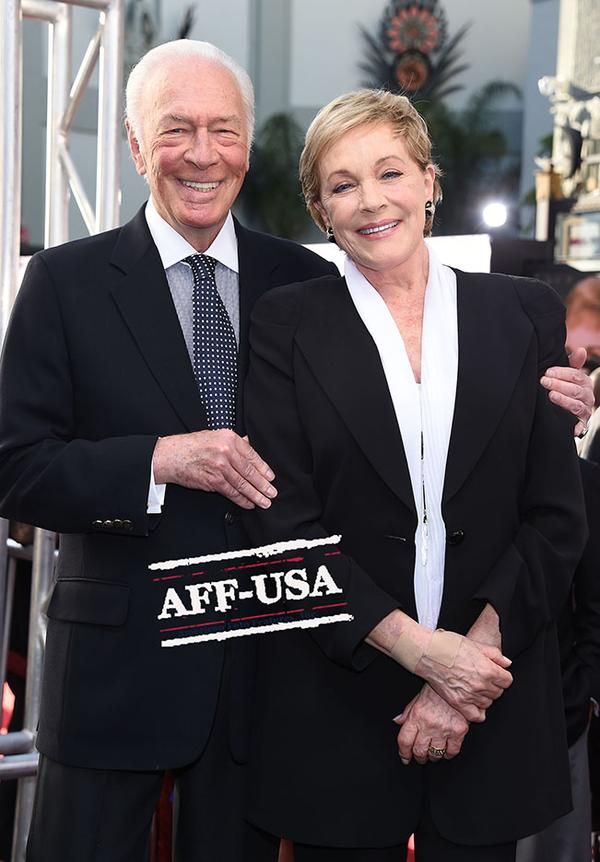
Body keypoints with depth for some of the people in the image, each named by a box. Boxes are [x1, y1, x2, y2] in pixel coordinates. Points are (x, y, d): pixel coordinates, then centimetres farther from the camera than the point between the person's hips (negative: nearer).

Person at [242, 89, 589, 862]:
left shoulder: (526, 314, 5)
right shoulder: (286, 324, 0)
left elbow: (558, 515, 1)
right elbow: (282, 521, -6)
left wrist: (476, 650, -11)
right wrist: (415, 646, -14)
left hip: (494, 702, 2)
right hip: (333, 704, -1)